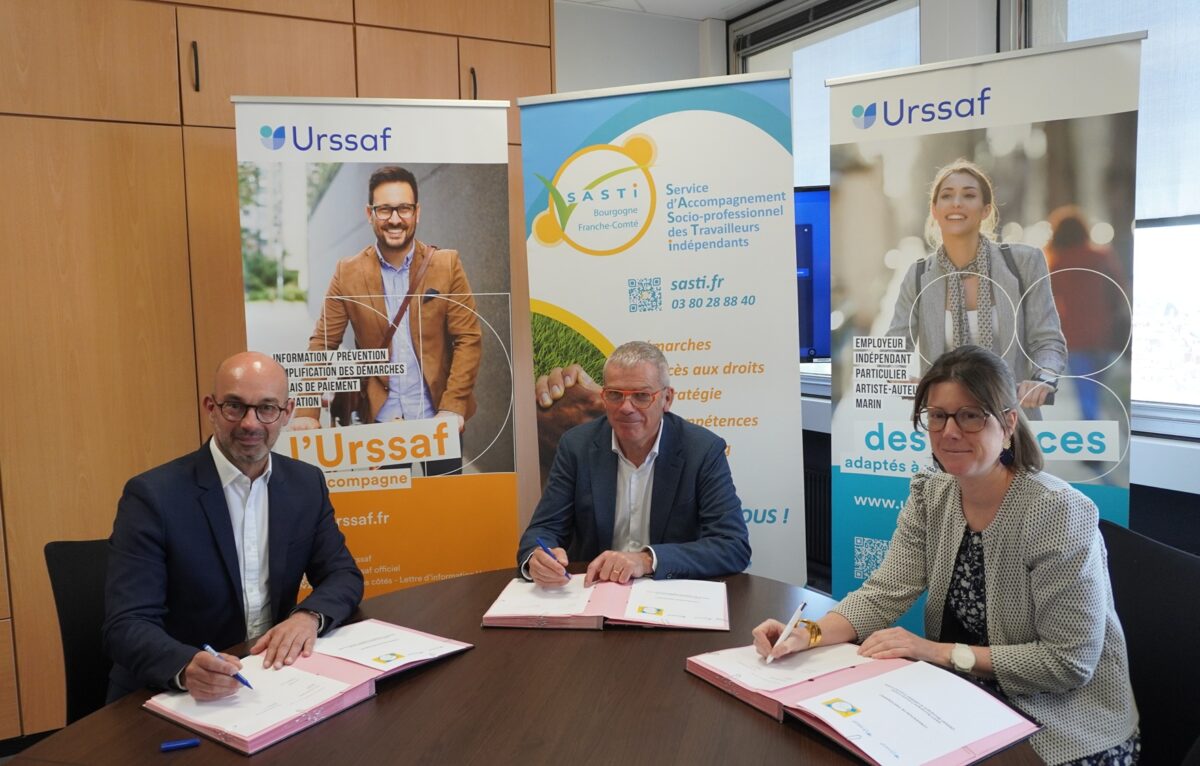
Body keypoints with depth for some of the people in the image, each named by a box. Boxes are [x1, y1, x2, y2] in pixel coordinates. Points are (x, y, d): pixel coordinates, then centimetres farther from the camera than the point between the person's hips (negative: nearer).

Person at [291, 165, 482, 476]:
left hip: (437, 416, 0)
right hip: (379, 417, 0)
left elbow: (469, 339, -4)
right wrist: (307, 412, -10)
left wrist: (453, 407, -14)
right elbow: (322, 344, 1)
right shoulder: (348, 273, -1)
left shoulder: (446, 264, -3)